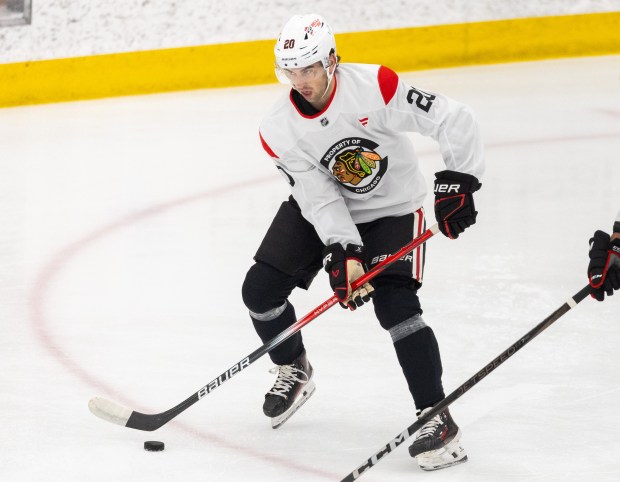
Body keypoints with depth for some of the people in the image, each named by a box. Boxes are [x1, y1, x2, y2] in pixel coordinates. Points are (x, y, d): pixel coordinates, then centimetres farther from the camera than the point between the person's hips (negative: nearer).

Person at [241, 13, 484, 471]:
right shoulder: (279, 131, -17)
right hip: (321, 210, 4)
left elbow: (454, 118, -27)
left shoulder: (373, 87, -29)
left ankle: (438, 419, -16)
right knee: (260, 290, -4)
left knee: (395, 304, -22)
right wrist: (343, 254, -30)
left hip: (390, 209, -4)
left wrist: (458, 181, -30)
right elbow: (318, 197, -19)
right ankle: (294, 372, 26)